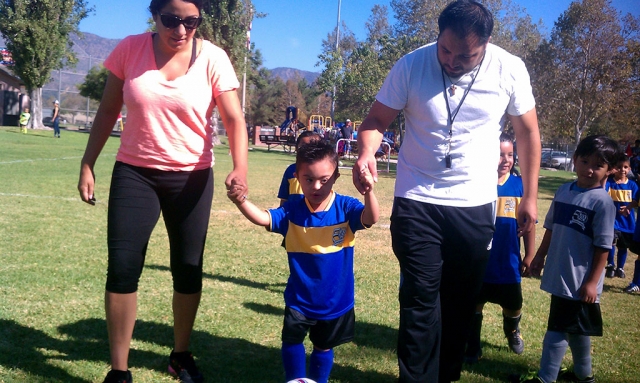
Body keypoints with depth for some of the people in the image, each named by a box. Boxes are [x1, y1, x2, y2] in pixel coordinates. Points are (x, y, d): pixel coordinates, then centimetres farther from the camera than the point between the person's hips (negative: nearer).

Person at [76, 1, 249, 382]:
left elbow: (234, 119, -14)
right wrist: (88, 164, 3)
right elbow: (108, 111, 4)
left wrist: (240, 167, -31)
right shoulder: (129, 49, -5)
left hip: (192, 177, 0)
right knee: (122, 268, -1)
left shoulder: (213, 58, -10)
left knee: (188, 269, 8)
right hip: (134, 172, 1)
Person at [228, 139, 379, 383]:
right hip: (300, 297, 0)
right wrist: (241, 202, -45)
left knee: (324, 346, 19)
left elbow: (370, 219, -31)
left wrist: (369, 192, -52)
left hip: (336, 298, 0)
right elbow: (263, 218, -25)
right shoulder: (292, 210, -13)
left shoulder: (345, 208, -15)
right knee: (292, 340, 4)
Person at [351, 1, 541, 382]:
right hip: (417, 202, -1)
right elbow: (377, 121, -6)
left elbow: (528, 132, 4)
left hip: (475, 205, 2)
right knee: (420, 298, -3)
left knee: (462, 300, 12)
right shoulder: (412, 65, -11)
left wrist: (530, 197, 5)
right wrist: (367, 153, -29)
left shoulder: (510, 70, -7)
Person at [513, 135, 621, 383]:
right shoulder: (563, 191, 4)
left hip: (580, 281, -7)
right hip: (559, 275, 7)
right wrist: (539, 257, 17)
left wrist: (592, 282, -16)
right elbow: (551, 228, 14)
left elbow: (603, 247, -15)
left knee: (558, 330, -1)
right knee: (575, 328, 21)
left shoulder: (603, 202, -16)